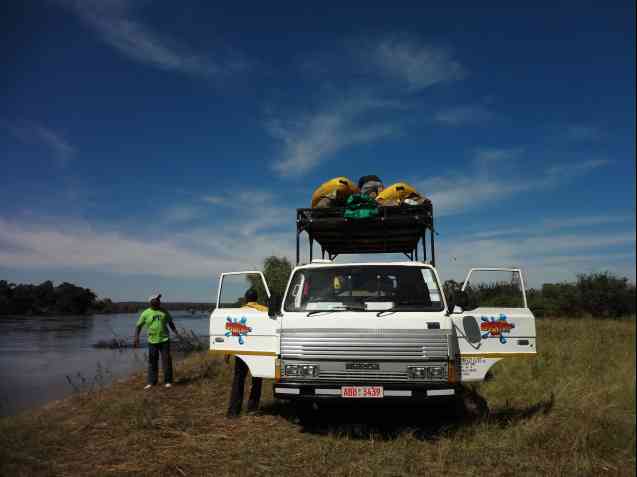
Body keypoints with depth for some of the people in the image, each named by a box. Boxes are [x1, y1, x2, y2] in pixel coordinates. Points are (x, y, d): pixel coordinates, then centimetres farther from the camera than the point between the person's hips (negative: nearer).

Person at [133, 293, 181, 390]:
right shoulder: (145, 313, -2)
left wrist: (176, 332, 4)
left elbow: (170, 323, 15)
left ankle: (168, 381, 8)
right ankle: (151, 382, 15)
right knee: (152, 362, 5)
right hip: (152, 341, -1)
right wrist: (136, 337, -11)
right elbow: (138, 326, 2)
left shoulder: (164, 311, 5)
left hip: (164, 339, 1)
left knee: (166, 360, 0)